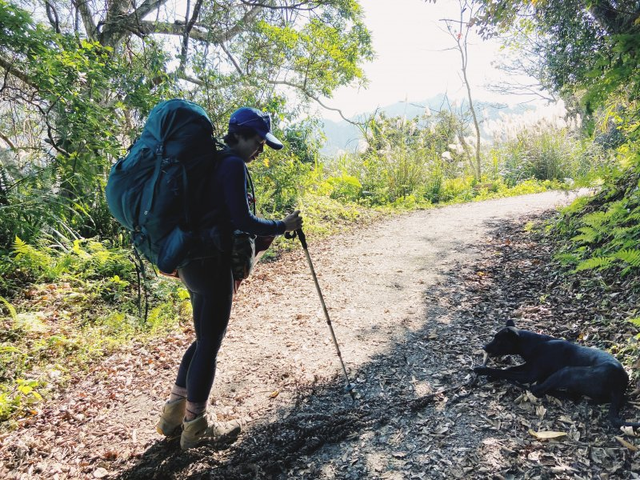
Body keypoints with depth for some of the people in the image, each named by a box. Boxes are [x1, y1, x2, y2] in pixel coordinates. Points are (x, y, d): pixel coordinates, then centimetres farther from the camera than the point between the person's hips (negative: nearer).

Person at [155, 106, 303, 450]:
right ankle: (196, 425, 18)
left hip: (193, 261, 10)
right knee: (210, 343, 3)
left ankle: (173, 414, 29)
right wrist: (282, 226, -9)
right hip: (212, 265, -10)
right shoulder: (234, 165, -14)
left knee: (204, 339, 19)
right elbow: (243, 221, -21)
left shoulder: (214, 162, 16)